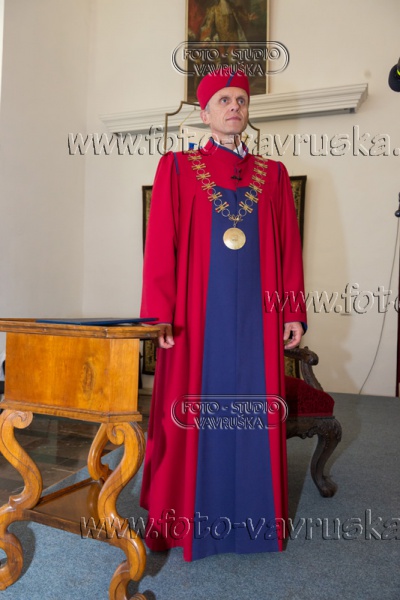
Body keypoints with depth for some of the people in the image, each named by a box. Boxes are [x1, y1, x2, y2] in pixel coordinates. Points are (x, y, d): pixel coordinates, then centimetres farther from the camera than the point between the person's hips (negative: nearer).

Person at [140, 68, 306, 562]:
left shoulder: (272, 174, 12)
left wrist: (293, 312, 4)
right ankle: (180, 518, 24)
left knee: (255, 412, 8)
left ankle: (255, 516, 26)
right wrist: (160, 313, -10)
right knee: (192, 413, 6)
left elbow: (289, 248, 9)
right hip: (198, 314, -2)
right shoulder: (178, 168, 4)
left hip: (255, 316, 3)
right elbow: (160, 244, -3)